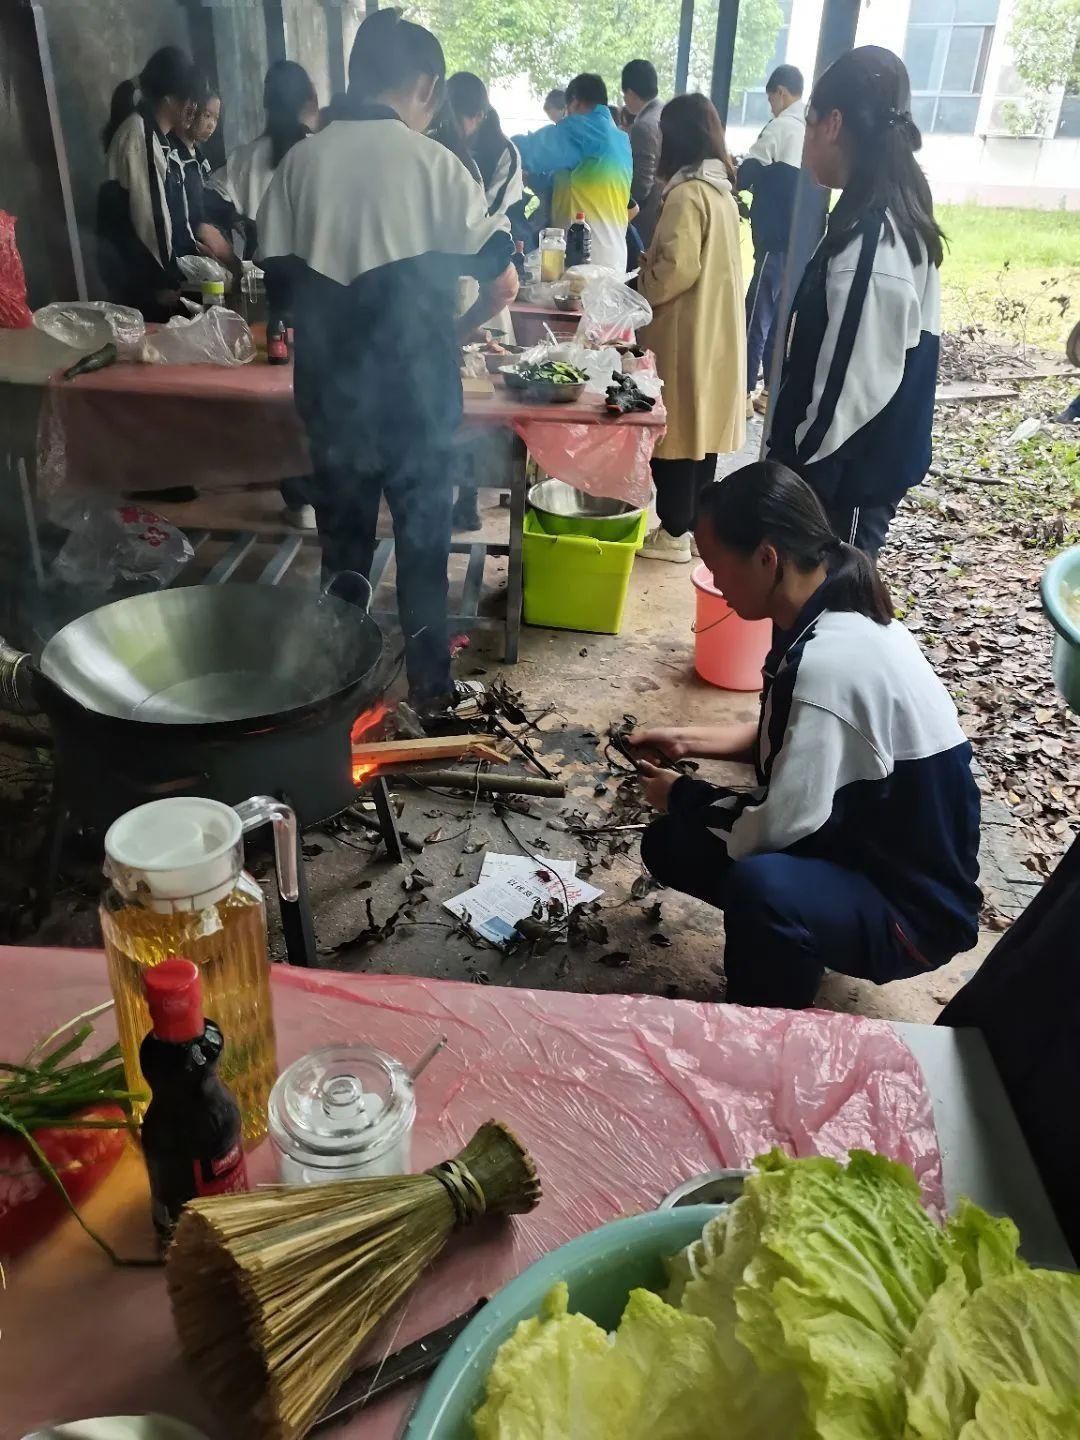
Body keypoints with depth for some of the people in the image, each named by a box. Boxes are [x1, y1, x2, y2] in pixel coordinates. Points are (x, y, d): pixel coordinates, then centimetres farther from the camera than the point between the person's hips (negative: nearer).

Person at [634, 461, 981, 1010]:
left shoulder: (828, 660, -32)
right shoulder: (834, 617, -3)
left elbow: (779, 826, -28)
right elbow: (791, 739, 12)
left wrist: (681, 796, -10)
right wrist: (690, 741, 5)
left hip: (914, 903, -9)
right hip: (864, 849, 9)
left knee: (760, 886, -38)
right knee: (669, 843, 6)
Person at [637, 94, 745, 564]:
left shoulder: (687, 194, -17)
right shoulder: (720, 189, 12)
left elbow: (676, 267, -22)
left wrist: (639, 288, -6)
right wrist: (652, 261, 16)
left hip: (683, 332, -9)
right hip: (713, 328, 9)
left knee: (672, 426, -2)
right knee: (700, 423, 14)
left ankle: (675, 531, 4)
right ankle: (692, 522, 23)